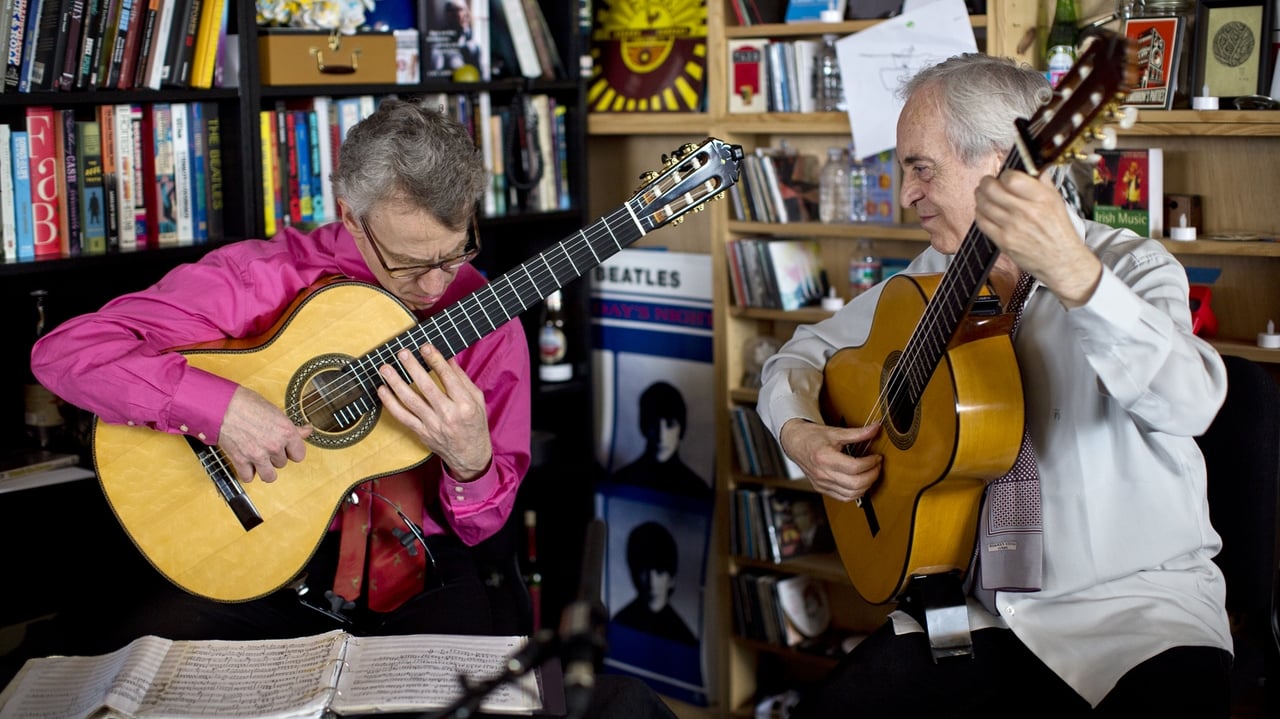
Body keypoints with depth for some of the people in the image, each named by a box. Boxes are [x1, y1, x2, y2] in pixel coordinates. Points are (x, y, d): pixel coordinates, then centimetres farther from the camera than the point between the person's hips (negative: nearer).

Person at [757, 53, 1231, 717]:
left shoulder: (1132, 268, -8)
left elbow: (1187, 403, -29)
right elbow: (807, 350, 21)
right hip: (976, 605, 4)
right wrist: (798, 431, 0)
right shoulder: (933, 279, 9)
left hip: (1132, 605, -4)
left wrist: (1074, 275, -44)